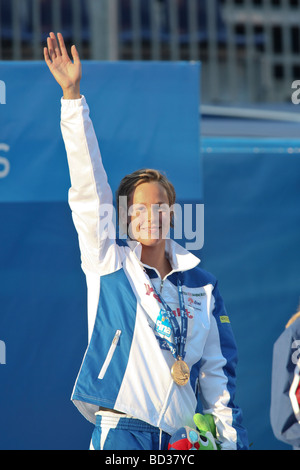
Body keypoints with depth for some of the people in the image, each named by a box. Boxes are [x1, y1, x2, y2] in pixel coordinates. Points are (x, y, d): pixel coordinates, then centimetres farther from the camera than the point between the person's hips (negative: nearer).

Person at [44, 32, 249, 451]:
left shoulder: (200, 283, 13)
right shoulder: (108, 261, 5)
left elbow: (216, 367, 15)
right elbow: (88, 185, -3)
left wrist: (231, 439, 7)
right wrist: (73, 96, -11)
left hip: (179, 434, 4)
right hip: (121, 430, -3)